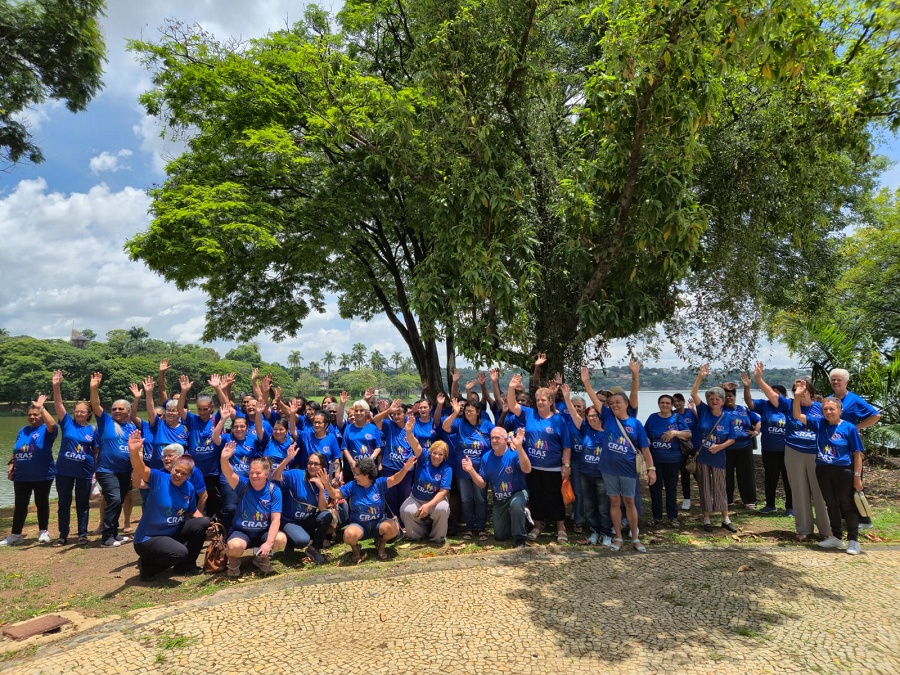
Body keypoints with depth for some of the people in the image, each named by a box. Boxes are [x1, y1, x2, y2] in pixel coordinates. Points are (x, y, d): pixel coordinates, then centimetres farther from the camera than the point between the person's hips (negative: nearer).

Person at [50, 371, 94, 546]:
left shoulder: (92, 429, 0)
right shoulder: (67, 422, 0)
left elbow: (96, 451, 5)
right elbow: (58, 404, -11)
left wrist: (96, 470, 2)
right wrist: (56, 386, -24)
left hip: (84, 471, -1)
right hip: (64, 470, 1)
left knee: (83, 504, 8)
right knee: (63, 503, 10)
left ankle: (82, 534, 19)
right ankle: (63, 535, 22)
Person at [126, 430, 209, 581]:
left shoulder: (189, 488, -1)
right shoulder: (158, 479, -18)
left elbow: (193, 511, 13)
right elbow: (141, 469, -38)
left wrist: (206, 526, -3)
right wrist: (134, 452, -57)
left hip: (174, 532, 7)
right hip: (149, 538, -7)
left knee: (203, 523, -8)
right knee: (180, 552, -31)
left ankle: (186, 565, 11)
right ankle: (147, 565, 1)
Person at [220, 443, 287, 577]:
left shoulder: (274, 491, -11)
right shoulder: (243, 485, -12)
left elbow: (276, 519, -15)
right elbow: (228, 473, -33)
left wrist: (269, 542, -27)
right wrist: (224, 459, -55)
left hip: (264, 532, 1)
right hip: (241, 531, -1)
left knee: (281, 539, -29)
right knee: (235, 546, -36)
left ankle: (262, 558, 5)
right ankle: (233, 561, 4)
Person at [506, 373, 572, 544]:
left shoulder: (558, 420, -5)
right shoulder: (529, 415, 2)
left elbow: (566, 445, -3)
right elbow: (512, 406, -8)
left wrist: (566, 465, -8)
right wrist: (512, 388, -24)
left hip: (553, 469, -3)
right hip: (532, 467, 3)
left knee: (555, 498, 7)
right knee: (535, 498, 13)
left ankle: (561, 529, 21)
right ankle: (537, 526, 29)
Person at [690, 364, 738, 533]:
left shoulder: (728, 417, -3)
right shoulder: (704, 411, -5)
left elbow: (732, 439, 1)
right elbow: (694, 394, -17)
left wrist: (720, 446, -17)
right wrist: (701, 376, -27)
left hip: (718, 457, 0)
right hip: (702, 457, 0)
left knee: (719, 489, 10)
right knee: (705, 488, 7)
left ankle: (726, 519, 22)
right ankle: (706, 519, 18)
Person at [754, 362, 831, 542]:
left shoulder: (820, 408, 1)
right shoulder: (789, 405, 0)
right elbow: (771, 394, -12)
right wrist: (758, 378, -24)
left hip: (816, 455, -1)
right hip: (794, 454, 1)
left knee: (820, 494, 6)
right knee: (800, 494, 9)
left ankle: (826, 530, 20)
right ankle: (803, 529, 21)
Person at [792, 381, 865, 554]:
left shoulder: (849, 428, -9)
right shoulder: (819, 423, 1)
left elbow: (857, 454, -6)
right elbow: (797, 416, -5)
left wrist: (857, 476, -8)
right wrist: (797, 396, -19)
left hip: (843, 472, -4)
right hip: (823, 470, 4)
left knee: (847, 505, 5)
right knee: (831, 504, 16)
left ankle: (853, 540, 18)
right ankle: (836, 537, 29)